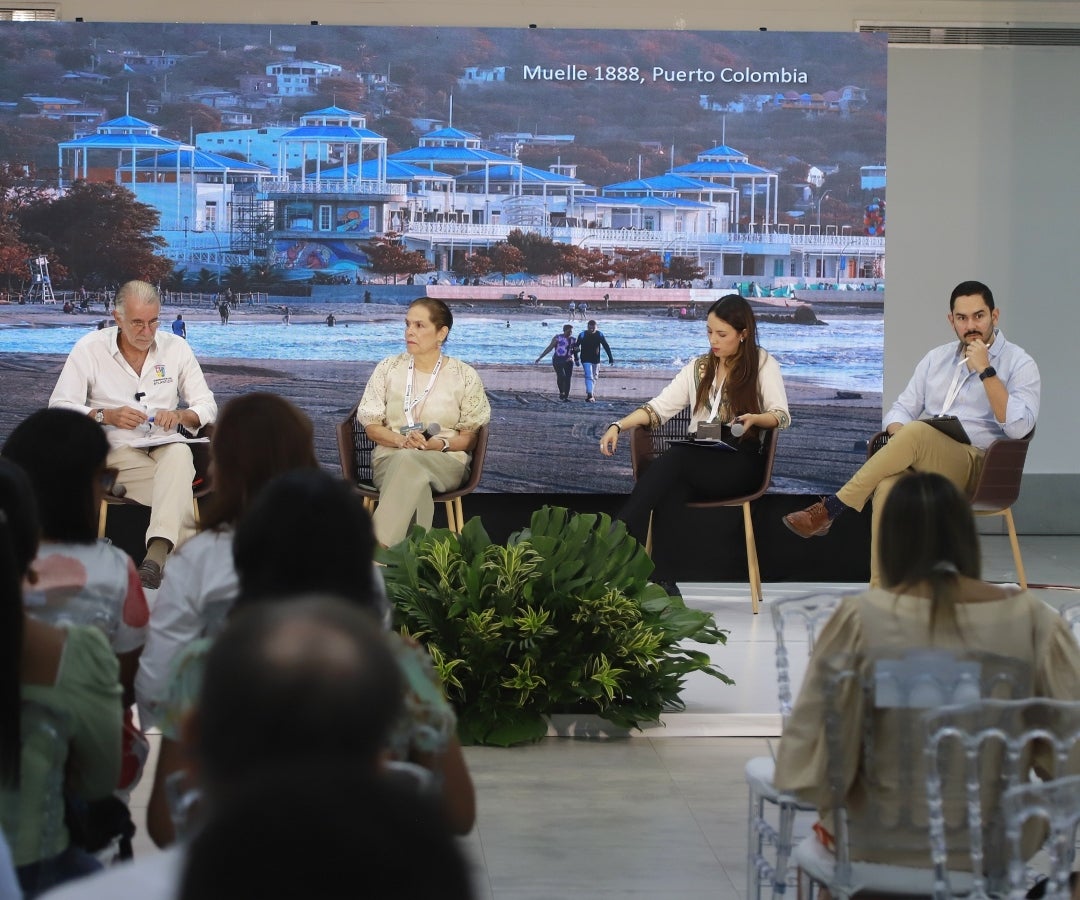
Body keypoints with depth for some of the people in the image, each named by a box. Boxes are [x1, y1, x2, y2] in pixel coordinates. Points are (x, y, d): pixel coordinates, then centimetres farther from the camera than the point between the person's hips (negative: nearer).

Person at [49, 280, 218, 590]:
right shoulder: (89, 349, 1)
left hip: (166, 451, 2)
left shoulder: (176, 348, 7)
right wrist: (107, 416, -19)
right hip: (115, 456, -2)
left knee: (179, 453, -37)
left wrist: (181, 415, -15)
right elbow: (59, 407, -3)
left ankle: (156, 555, -49)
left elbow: (207, 407, 9)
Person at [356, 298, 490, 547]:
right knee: (415, 480, -39)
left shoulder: (464, 376, 4)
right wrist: (402, 440, -14)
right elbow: (371, 426, 7)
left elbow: (472, 437, 5)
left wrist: (441, 444, -17)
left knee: (407, 462, -38)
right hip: (392, 456, 1)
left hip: (447, 462, -1)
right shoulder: (388, 368, 8)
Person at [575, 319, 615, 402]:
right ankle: (589, 395, -24)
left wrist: (611, 358, -8)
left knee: (594, 377, 14)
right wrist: (576, 358, -5)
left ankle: (589, 395, 30)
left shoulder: (600, 335, -5)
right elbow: (577, 347, -3)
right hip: (586, 360, -4)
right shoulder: (582, 335, -11)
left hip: (596, 360, 4)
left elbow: (606, 347, -3)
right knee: (589, 377, -17)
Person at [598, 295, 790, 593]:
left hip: (739, 462, -3)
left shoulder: (763, 363, 8)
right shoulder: (698, 367, 19)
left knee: (675, 457, -33)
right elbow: (660, 406, 12)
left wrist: (754, 419, -23)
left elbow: (782, 416, -1)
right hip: (697, 462, 3)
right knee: (670, 491, -34)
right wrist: (619, 426, -4)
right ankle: (663, 583, -41)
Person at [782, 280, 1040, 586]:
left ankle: (830, 508, -27)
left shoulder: (1019, 364, 4)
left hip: (975, 469, -4)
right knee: (888, 486, -34)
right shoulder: (936, 358, 20)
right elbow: (901, 408, 17)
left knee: (917, 432, -35)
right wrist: (899, 433, -7)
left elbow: (1018, 426, -11)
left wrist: (985, 371, -13)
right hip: (922, 466, 4)